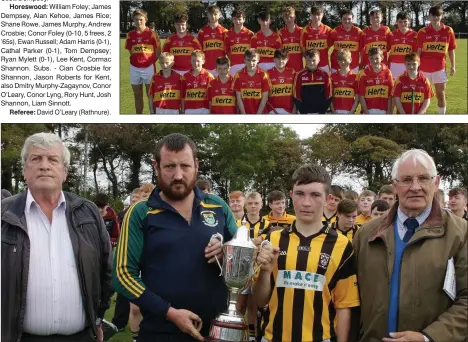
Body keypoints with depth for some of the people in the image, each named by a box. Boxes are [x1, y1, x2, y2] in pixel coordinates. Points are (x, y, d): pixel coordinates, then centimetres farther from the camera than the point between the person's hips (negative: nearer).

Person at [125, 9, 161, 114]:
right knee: (137, 95, 10)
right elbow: (130, 50, 12)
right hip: (134, 68, 3)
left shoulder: (152, 34, -4)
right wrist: (137, 59, 2)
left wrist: (151, 61, -4)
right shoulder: (130, 35, 3)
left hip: (149, 67, -3)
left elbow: (158, 51, 2)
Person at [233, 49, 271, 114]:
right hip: (244, 113, 0)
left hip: (260, 113, 0)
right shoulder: (239, 75, -3)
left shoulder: (263, 75, -5)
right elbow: (239, 98, -3)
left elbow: (265, 97, -4)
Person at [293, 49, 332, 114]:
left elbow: (328, 95, 1)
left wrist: (323, 111, -6)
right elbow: (296, 95, -1)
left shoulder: (324, 75, -2)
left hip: (320, 112, 0)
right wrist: (302, 112, -7)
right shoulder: (300, 75, -3)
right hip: (304, 113, 0)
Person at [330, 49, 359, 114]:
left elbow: (357, 98, 1)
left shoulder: (355, 77, 2)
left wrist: (351, 112, -8)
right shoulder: (333, 76, 6)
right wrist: (333, 111, -4)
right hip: (336, 112, 1)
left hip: (349, 112, -1)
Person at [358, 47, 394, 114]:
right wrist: (366, 112, -9)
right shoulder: (364, 73, -2)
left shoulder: (387, 73, 4)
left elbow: (390, 95, 4)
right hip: (368, 111, -2)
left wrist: (389, 111, -2)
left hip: (383, 111, 2)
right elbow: (361, 95, -3)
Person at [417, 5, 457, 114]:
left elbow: (451, 50, 6)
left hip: (440, 67, 0)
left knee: (441, 94, 4)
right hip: (424, 67, 0)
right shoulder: (423, 32, -1)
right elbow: (418, 51, 0)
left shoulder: (448, 31, 1)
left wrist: (453, 66, 5)